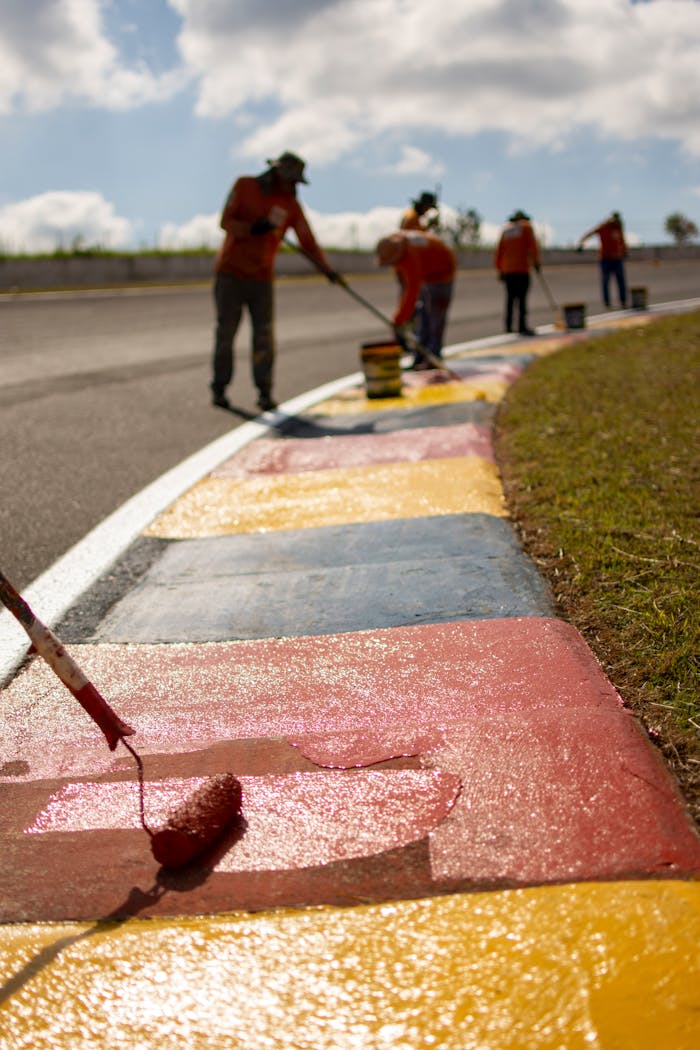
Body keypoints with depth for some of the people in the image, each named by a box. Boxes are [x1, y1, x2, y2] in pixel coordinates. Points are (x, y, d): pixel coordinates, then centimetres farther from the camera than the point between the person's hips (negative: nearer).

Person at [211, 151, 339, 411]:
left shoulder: (290, 204, 0)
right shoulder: (244, 185, -3)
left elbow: (307, 241, -7)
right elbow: (226, 222, -8)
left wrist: (327, 268, -22)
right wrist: (254, 228, -25)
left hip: (262, 277, 2)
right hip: (230, 272, -1)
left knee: (264, 335, -7)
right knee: (226, 332, 2)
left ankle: (264, 392, 0)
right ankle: (219, 389, 13)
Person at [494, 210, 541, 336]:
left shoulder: (505, 231, 16)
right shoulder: (526, 227, 5)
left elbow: (499, 252, 13)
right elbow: (533, 245, -7)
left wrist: (500, 271, 15)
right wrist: (536, 262, -5)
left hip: (507, 270, 5)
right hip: (522, 268, -5)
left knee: (510, 297, 8)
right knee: (522, 297, -8)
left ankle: (508, 326, 5)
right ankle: (522, 326, -14)